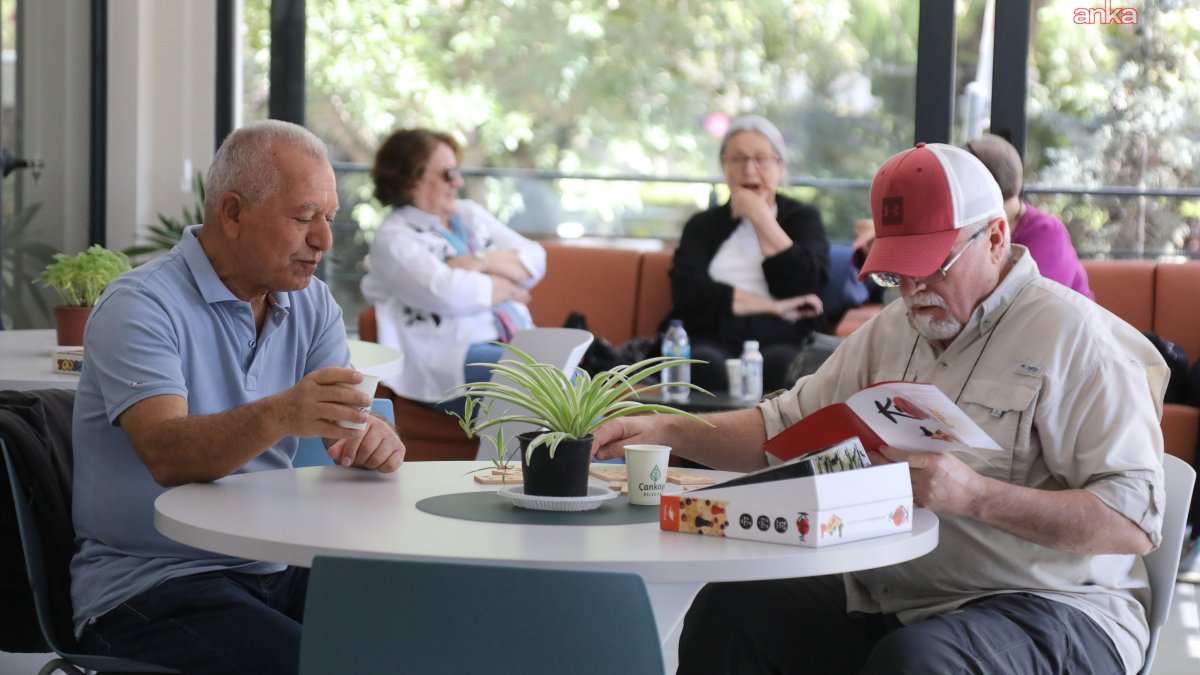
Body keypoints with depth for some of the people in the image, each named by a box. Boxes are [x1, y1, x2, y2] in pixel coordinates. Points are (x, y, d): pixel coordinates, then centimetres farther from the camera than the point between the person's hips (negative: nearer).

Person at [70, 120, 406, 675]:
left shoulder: (312, 306, 11)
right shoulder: (140, 306, -10)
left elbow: (350, 420, 2)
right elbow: (167, 456, -25)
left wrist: (374, 440, -24)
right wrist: (277, 416, -43)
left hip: (274, 570, 6)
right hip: (147, 583, -6)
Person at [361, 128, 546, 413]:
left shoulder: (470, 213, 20)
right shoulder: (394, 239, -1)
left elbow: (535, 259, 11)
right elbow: (449, 294, -18)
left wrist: (482, 261, -6)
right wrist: (508, 286, -1)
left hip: (516, 341, 7)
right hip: (453, 356, -7)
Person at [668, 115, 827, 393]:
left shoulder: (803, 218, 20)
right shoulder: (703, 224, 21)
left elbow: (801, 289, -1)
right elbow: (687, 292, 1)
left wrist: (761, 217, 3)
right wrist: (770, 306, -4)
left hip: (782, 343, 0)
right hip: (714, 340, 1)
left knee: (778, 364, -38)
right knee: (706, 365, -37)